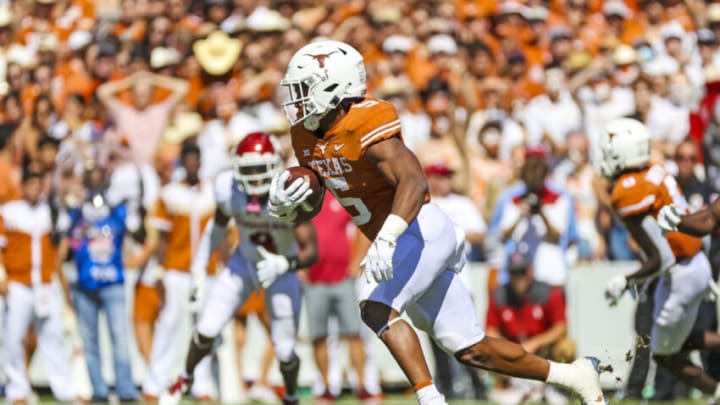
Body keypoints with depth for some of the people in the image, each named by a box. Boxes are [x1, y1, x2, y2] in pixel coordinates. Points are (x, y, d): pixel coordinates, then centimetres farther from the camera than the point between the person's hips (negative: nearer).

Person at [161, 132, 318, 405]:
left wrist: (282, 264, -51)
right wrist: (199, 267, 4)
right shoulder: (228, 188, -22)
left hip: (281, 271, -2)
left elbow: (311, 252, -33)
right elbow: (218, 227, 1)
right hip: (244, 263, 2)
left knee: (284, 352, 0)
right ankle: (185, 380, 26)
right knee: (207, 331, -4)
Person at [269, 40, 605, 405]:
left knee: (376, 308, -28)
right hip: (400, 241, 9)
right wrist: (281, 204, -10)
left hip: (422, 232, -9)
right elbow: (302, 209, 14)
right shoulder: (306, 137, 6)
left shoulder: (364, 125, -20)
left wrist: (386, 238, -47)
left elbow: (414, 180, -34)